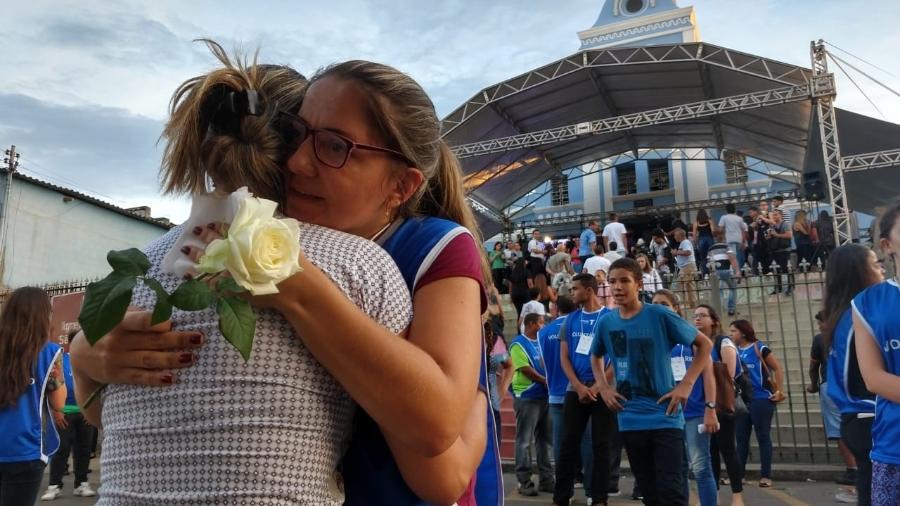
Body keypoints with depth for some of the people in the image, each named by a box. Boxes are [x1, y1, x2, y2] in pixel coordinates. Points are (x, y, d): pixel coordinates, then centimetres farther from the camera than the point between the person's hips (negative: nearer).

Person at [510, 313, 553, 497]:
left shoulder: (541, 342, 14)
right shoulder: (519, 343, -8)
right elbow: (525, 369, -15)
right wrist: (547, 381, -12)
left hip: (544, 396, 7)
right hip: (527, 397, -7)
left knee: (544, 439, 11)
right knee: (525, 441, -1)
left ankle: (546, 479, 18)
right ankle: (524, 481, 4)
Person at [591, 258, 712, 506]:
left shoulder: (661, 316, -10)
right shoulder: (606, 322, 2)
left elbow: (704, 344, 0)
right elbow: (596, 357, 22)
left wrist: (686, 385, -9)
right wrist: (603, 387, 5)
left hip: (665, 418, -4)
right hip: (629, 421, 4)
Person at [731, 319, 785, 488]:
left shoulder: (760, 348, -6)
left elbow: (778, 369, -4)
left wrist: (778, 391, -7)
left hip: (761, 399, -5)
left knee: (763, 437, 2)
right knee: (741, 438, 9)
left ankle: (766, 475, 8)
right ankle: (738, 474, 15)